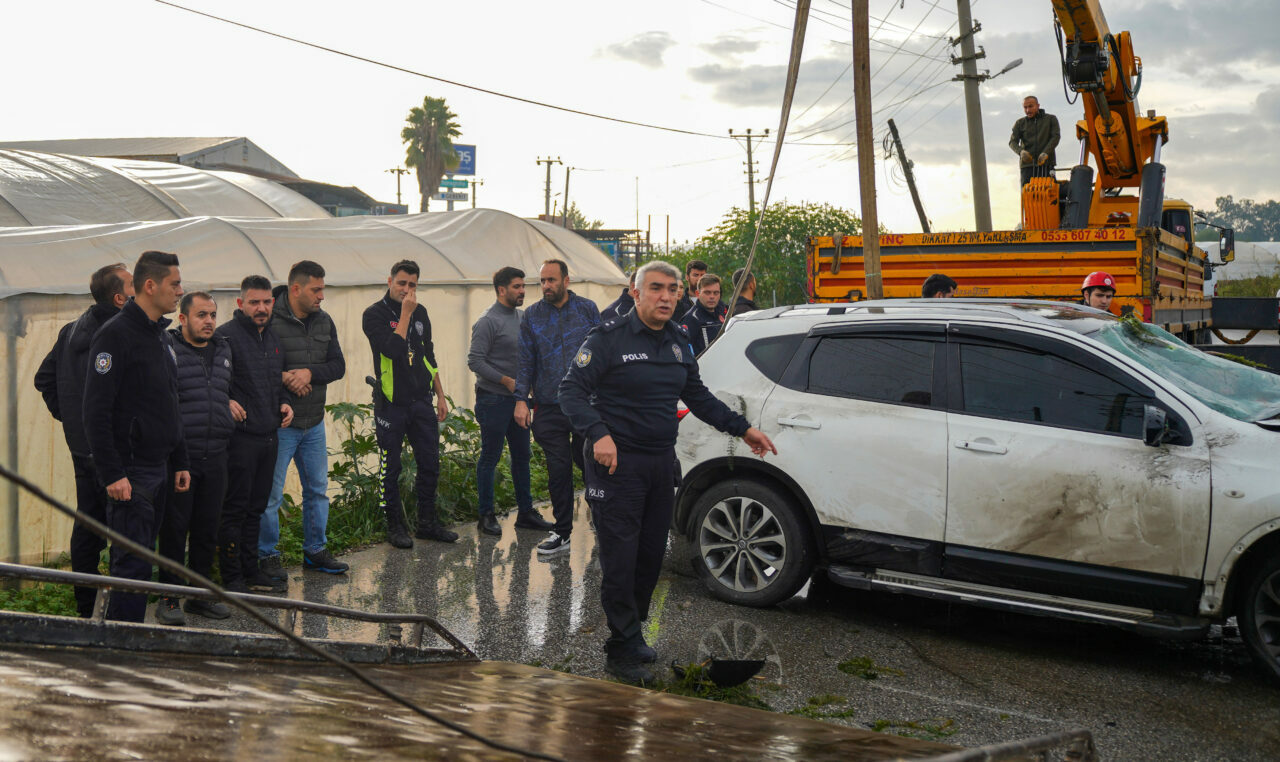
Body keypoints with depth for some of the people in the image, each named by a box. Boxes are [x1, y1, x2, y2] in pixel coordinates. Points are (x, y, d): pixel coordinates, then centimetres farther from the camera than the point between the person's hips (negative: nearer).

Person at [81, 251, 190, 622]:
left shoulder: (162, 335, 15)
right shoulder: (116, 335, -13)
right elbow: (97, 412, -18)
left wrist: (179, 462, 19)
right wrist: (112, 473, -22)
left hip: (159, 467, 9)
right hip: (130, 472, -9)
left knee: (140, 558, 13)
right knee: (133, 563, -8)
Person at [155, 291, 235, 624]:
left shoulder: (223, 350, 15)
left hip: (215, 456, 6)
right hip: (179, 455, -6)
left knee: (208, 528, 11)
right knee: (174, 528, 0)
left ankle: (200, 594, 23)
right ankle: (169, 597, 11)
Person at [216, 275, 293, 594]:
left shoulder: (273, 338, 16)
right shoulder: (226, 335, -9)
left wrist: (284, 402, 10)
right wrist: (225, 402, -26)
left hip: (269, 435, 8)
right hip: (240, 435, -8)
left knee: (256, 508, 14)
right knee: (235, 508, -2)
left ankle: (251, 571, 23)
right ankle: (232, 577, 5)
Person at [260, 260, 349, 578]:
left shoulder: (324, 322, 7)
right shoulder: (269, 321, -14)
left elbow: (338, 366, 4)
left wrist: (310, 373, -13)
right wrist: (284, 378, -22)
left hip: (314, 424, 7)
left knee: (318, 489, 14)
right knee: (271, 494, 1)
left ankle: (315, 551, 27)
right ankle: (267, 555, 15)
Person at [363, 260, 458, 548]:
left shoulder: (420, 312, 11)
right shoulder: (375, 314, -7)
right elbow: (392, 349, -23)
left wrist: (440, 395, 17)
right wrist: (405, 314, -18)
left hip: (422, 401, 5)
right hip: (391, 403, -5)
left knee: (430, 464, 8)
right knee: (390, 468, 2)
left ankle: (427, 523, 19)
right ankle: (395, 526, 13)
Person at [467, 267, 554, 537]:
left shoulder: (520, 316, 11)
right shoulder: (488, 321, -13)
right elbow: (474, 360, -17)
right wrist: (506, 380, -18)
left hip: (517, 398, 8)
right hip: (493, 400, -8)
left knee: (522, 456, 11)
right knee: (490, 457, 1)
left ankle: (525, 512, 19)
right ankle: (486, 515, 10)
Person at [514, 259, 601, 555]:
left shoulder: (587, 309, 3)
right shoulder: (532, 316, 6)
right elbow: (526, 361, 7)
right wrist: (521, 399, -2)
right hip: (549, 407, 1)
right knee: (558, 470, 2)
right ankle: (562, 533, 13)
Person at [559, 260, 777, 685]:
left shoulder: (678, 342, 11)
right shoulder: (609, 338, -9)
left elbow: (697, 396, 22)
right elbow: (571, 390, -12)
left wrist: (741, 428, 17)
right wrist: (599, 434, -26)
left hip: (661, 461, 7)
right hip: (617, 461, -7)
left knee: (651, 555, 12)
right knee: (620, 559, -4)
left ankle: (630, 632, 27)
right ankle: (623, 650, 5)